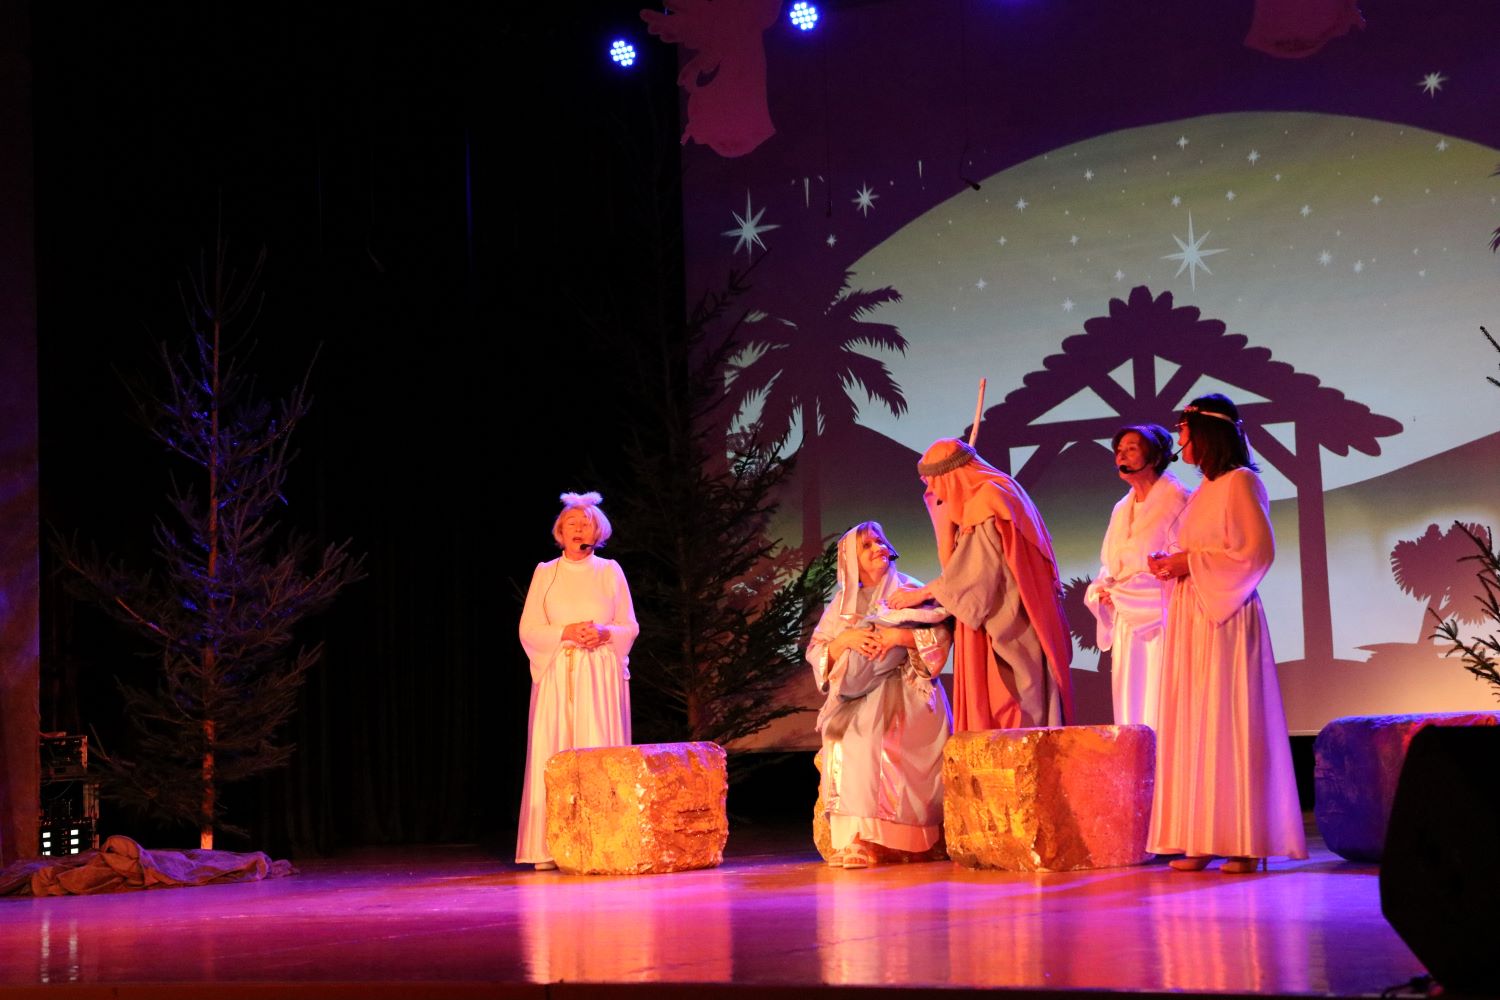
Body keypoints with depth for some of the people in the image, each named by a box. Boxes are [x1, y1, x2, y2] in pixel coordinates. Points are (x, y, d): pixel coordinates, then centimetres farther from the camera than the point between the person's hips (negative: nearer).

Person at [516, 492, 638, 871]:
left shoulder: (609, 571, 10)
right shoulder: (545, 573, 10)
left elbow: (629, 627, 8)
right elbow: (529, 630, 4)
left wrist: (603, 633, -12)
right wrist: (567, 632, -12)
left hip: (601, 674, 0)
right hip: (557, 674, 0)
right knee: (553, 753, -7)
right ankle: (551, 847, -7)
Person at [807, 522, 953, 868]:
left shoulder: (908, 591, 9)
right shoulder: (843, 602, 18)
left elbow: (941, 635, -2)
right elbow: (816, 653, 10)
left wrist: (897, 636, -15)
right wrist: (846, 639, -8)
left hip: (904, 691, -3)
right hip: (858, 692, 3)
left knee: (872, 736, -31)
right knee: (846, 737, -28)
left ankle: (868, 838, -30)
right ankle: (854, 836, -29)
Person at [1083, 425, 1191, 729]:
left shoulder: (1175, 500, -5)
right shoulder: (1122, 510, 17)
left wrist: (1121, 591, -13)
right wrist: (1102, 591, -2)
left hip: (1159, 621, -7)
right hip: (1126, 625, 7)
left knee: (1158, 709, -10)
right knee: (1130, 706, 4)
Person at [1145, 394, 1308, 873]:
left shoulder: (1241, 482, -6)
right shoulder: (1205, 491, 20)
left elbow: (1257, 551, -15)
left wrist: (1191, 563, -14)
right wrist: (1172, 563, 7)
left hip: (1227, 618, -9)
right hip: (1190, 619, 9)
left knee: (1229, 724, -8)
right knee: (1191, 726, 4)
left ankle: (1244, 842, -5)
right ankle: (1202, 841, 5)